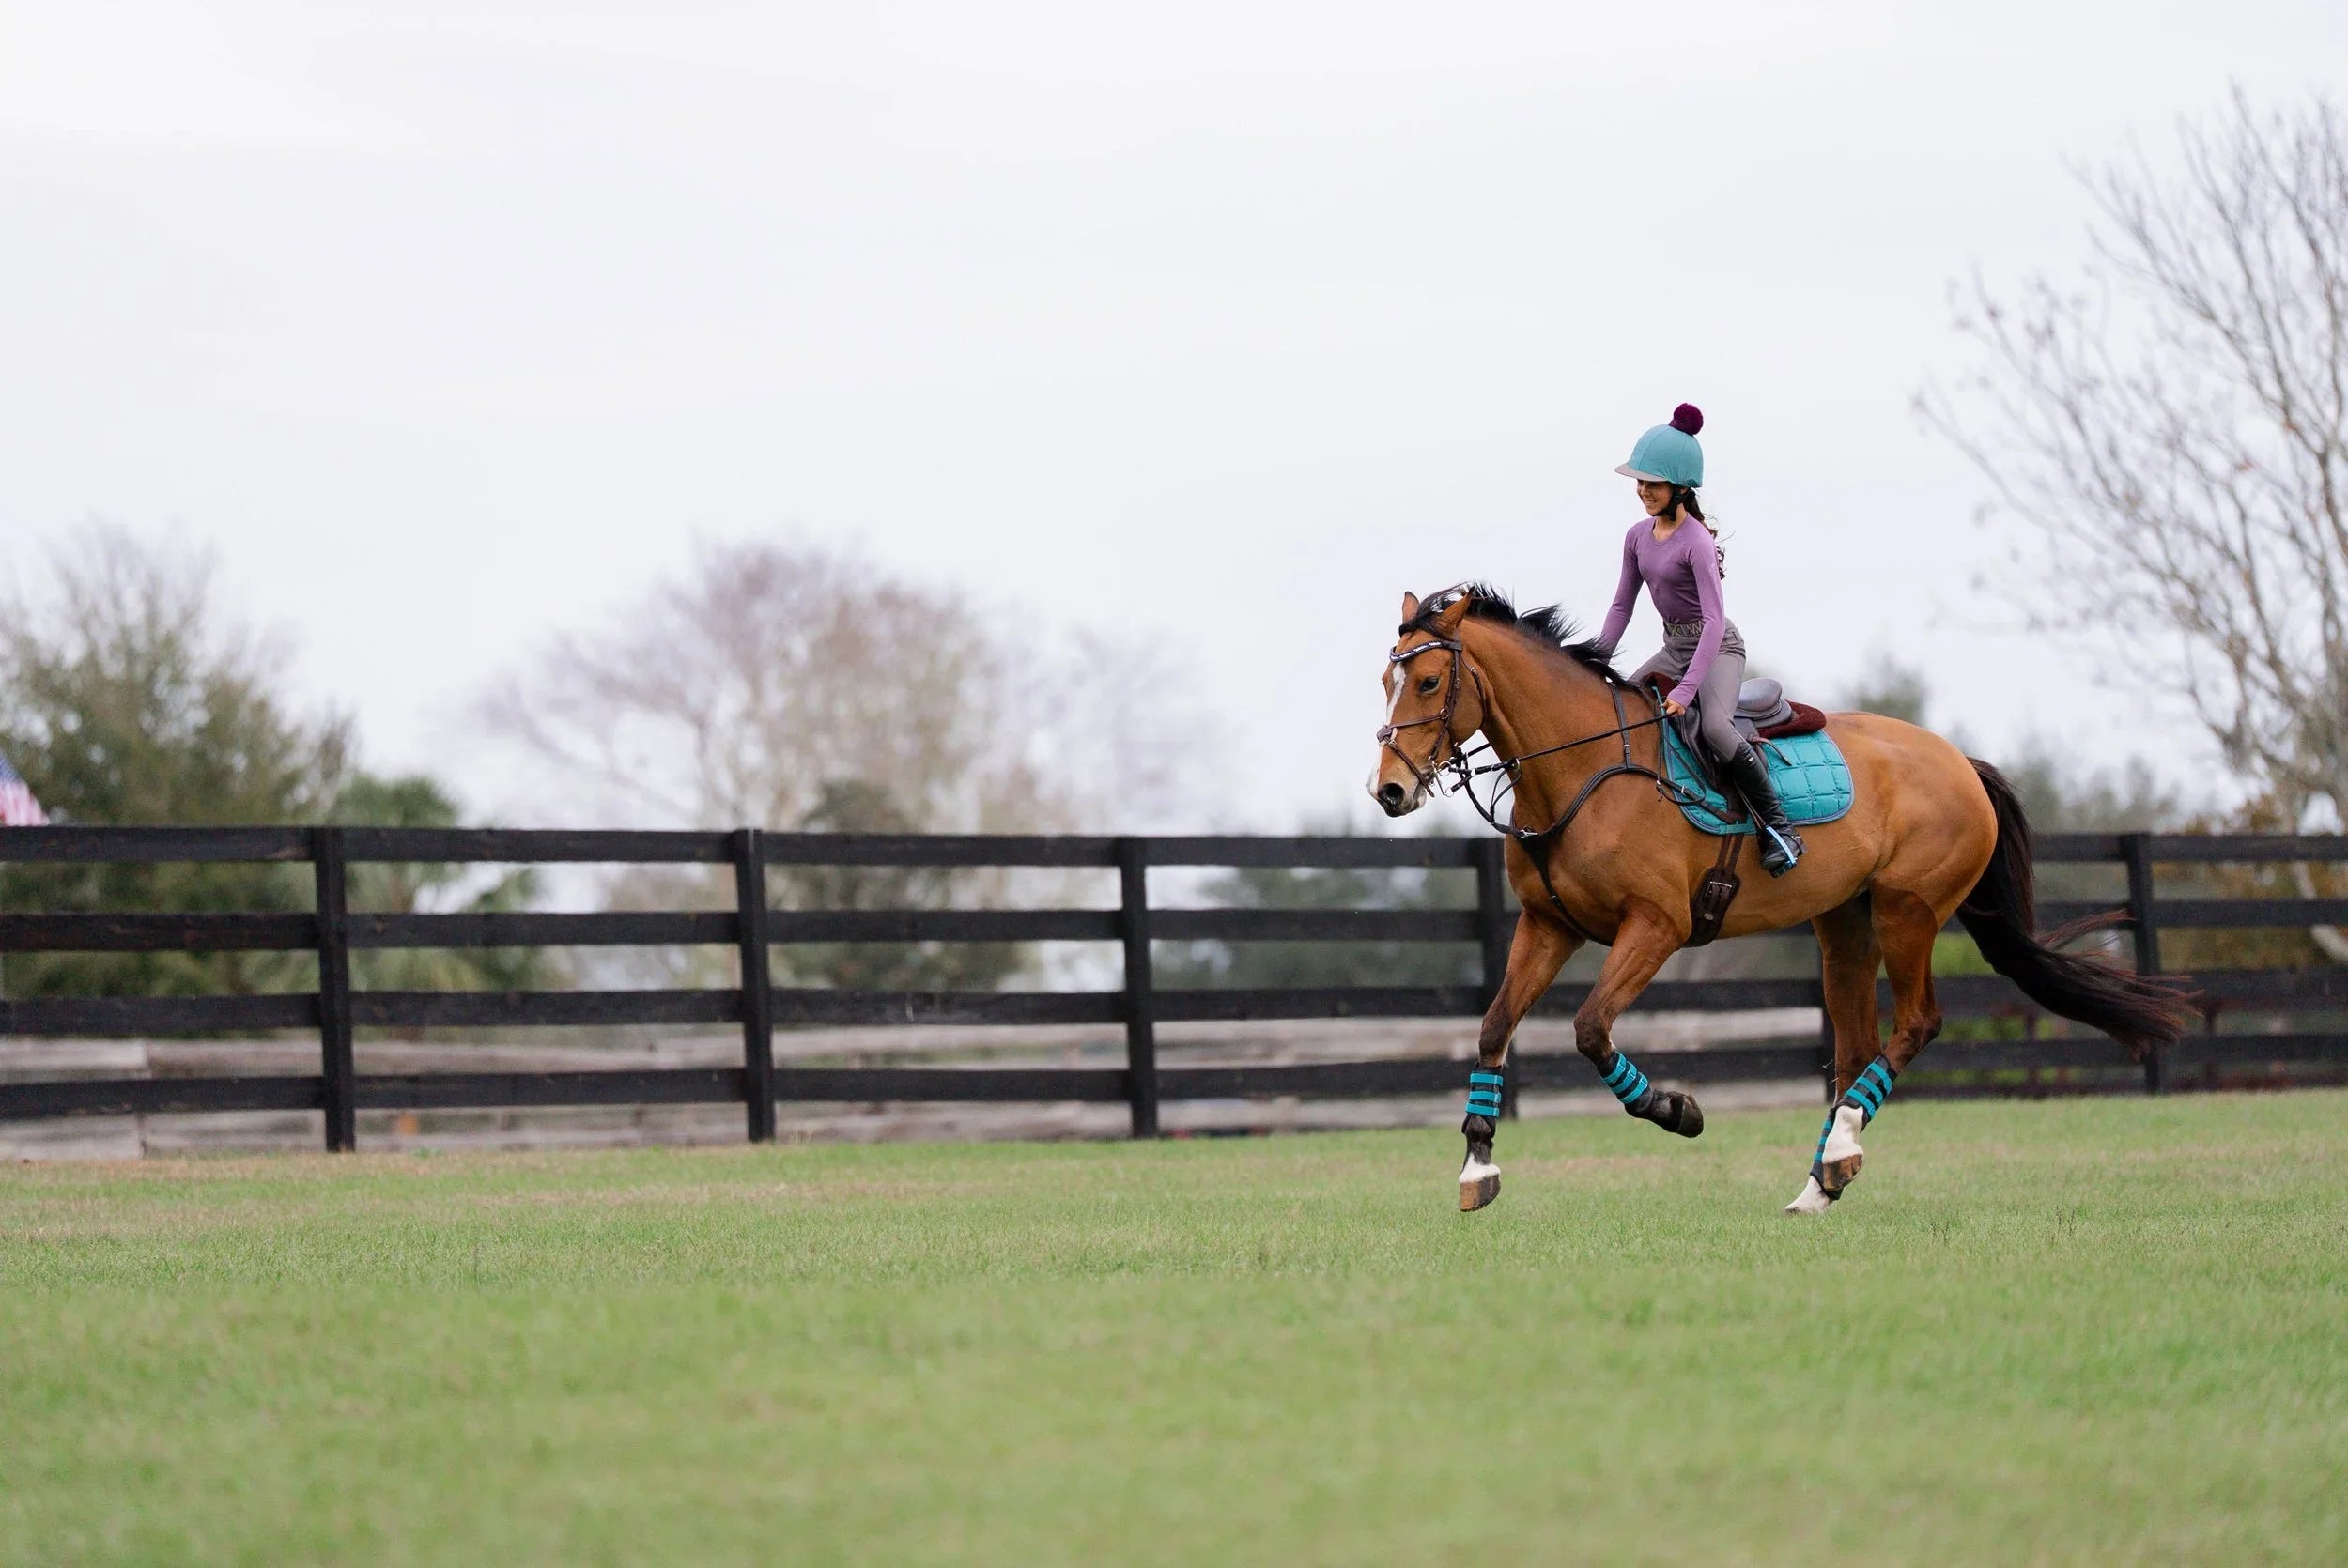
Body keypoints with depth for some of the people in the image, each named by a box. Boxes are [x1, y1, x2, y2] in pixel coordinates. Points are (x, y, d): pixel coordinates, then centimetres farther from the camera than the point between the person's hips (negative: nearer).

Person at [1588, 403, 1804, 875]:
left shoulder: (1697, 542, -20)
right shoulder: (1638, 536, 3)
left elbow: (1714, 621, -27)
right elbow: (1622, 606, 13)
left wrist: (1686, 690, -33)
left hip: (1717, 647, -9)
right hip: (1675, 647, 9)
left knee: (1714, 725, -31)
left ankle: (1778, 825, -26)